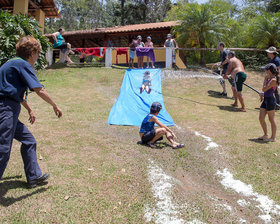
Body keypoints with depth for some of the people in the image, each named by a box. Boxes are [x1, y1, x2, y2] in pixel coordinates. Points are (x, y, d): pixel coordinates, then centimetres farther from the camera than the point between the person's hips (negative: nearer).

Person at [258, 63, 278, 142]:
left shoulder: (273, 80, -17)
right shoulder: (270, 79, 11)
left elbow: (264, 89, -17)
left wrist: (265, 79, -10)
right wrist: (263, 94, 6)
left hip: (270, 100, -9)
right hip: (265, 100, 9)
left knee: (271, 119, 1)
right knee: (261, 118, 9)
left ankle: (273, 137, 12)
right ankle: (265, 135, 23)